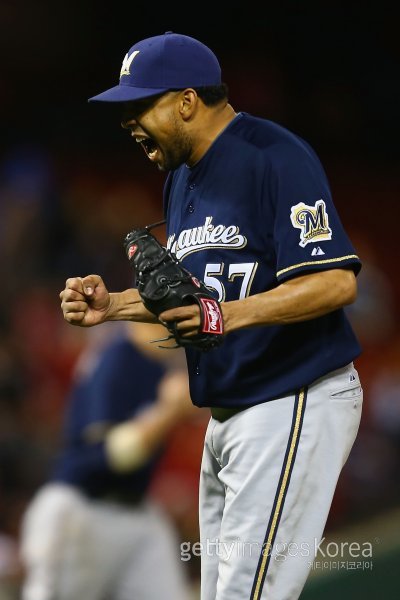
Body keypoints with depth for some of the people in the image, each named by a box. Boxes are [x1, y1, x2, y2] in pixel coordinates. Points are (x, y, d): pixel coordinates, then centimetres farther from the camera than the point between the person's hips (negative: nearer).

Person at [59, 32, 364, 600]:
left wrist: (231, 315, -33)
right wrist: (113, 305, 6)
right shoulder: (181, 175, 14)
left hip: (297, 404, -10)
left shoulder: (275, 156, -16)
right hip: (227, 414, 10)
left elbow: (337, 281, -22)